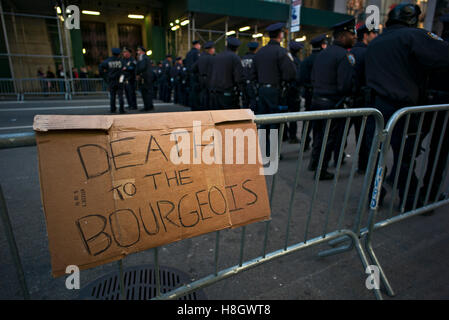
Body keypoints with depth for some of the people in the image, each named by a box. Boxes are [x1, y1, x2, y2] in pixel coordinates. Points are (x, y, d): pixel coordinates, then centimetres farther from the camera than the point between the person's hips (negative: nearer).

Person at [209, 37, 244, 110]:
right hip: (228, 94, -6)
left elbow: (211, 74, 15)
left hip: (214, 94, 6)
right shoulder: (235, 58, -7)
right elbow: (239, 77, -12)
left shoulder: (217, 56, 11)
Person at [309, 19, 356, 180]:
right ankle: (321, 171, 12)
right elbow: (346, 85, -22)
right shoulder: (344, 55, -14)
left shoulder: (322, 54, 12)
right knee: (330, 137, 4)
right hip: (332, 103, -8)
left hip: (317, 100, 8)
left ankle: (314, 162, 32)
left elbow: (313, 79, 15)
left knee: (319, 133, 19)